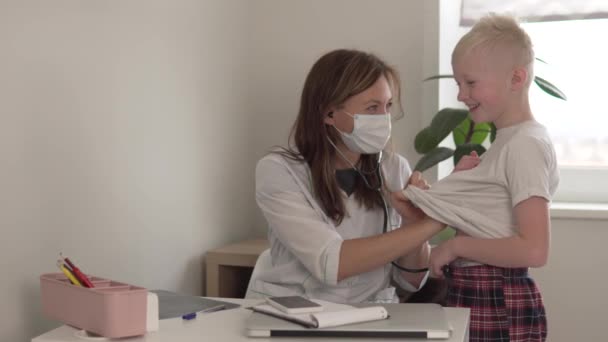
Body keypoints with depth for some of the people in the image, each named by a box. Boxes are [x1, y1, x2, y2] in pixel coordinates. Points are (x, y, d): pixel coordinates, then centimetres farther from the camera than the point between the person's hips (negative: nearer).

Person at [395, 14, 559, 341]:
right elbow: (484, 222, 8)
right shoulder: (506, 142, 12)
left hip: (499, 306, -9)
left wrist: (455, 245, -17)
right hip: (471, 297, 9)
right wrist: (415, 203, -1)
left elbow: (533, 250, -25)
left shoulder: (525, 145, -16)